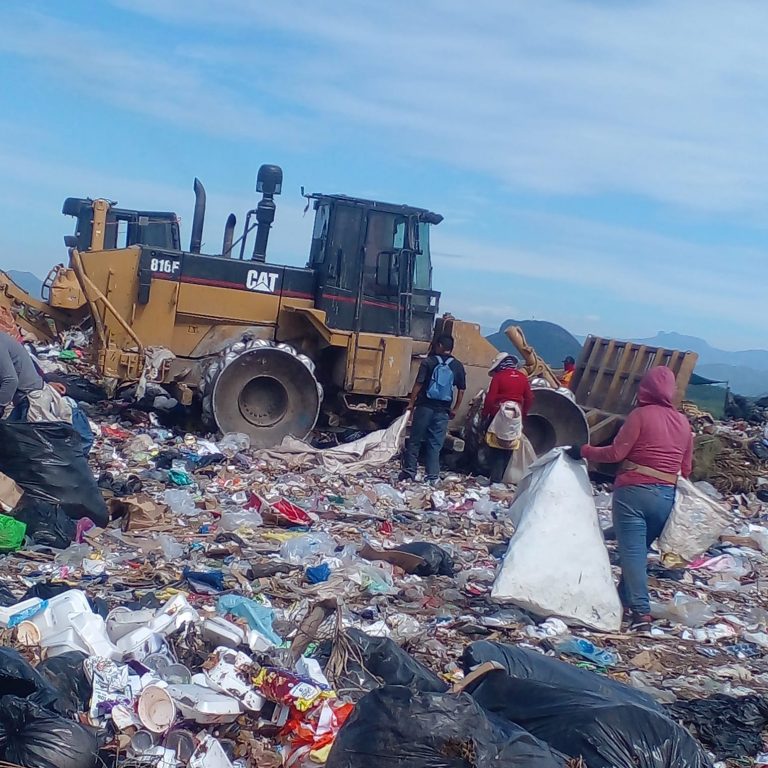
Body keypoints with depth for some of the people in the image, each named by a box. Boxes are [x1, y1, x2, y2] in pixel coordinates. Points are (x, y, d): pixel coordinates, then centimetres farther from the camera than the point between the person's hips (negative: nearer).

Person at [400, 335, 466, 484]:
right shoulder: (458, 366, 4)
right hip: (442, 410, 2)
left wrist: (411, 403, 0)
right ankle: (432, 477, 4)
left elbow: (418, 385, -7)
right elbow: (461, 390, 5)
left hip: (425, 407, -2)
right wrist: (455, 409, 14)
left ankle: (409, 471, 11)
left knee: (415, 440, 9)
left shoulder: (429, 362, -4)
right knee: (435, 444, 6)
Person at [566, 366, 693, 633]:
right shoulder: (683, 422, 9)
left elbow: (616, 453, -9)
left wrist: (583, 451, 2)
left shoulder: (641, 415, -7)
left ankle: (641, 611, -12)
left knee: (632, 551, -4)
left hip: (635, 491, -6)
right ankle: (624, 599, 25)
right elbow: (686, 469, 14)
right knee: (640, 550, 18)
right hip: (666, 497, 6)